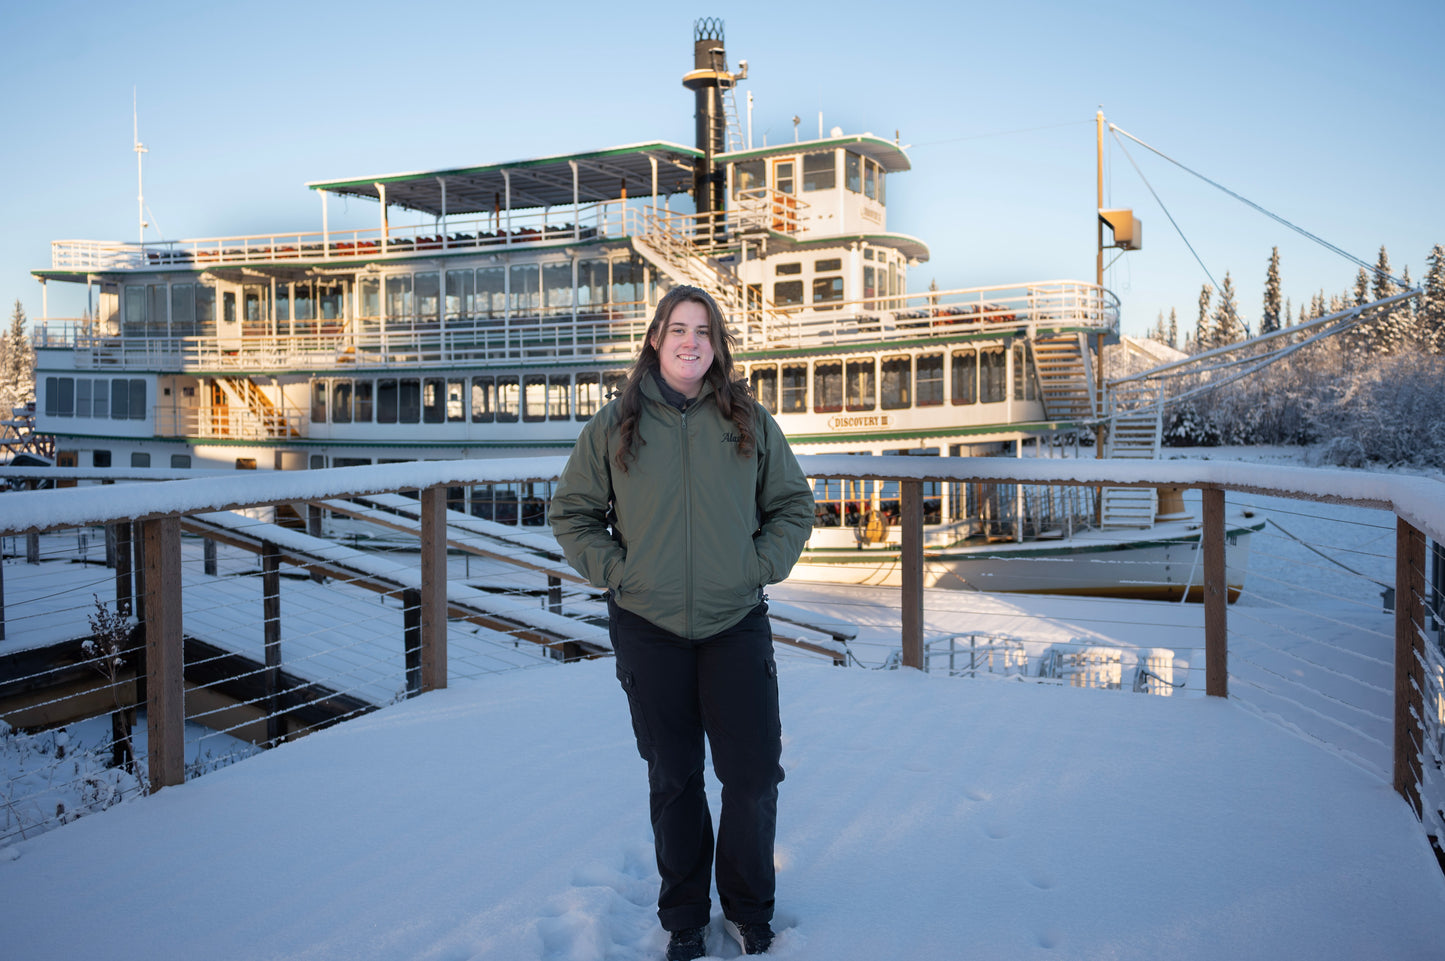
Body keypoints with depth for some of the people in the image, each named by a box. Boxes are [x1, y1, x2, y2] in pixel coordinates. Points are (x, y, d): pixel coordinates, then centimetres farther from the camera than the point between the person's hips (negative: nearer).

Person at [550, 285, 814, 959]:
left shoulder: (750, 424, 3)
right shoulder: (615, 426, 1)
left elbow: (793, 505, 11)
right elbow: (572, 511, 8)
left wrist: (761, 567, -1)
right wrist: (613, 571, -3)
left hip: (736, 625, 1)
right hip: (648, 629, 0)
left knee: (754, 775, 3)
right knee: (673, 780, 11)